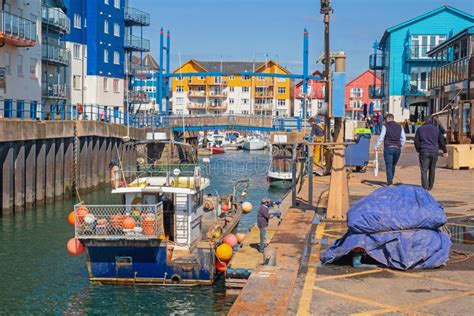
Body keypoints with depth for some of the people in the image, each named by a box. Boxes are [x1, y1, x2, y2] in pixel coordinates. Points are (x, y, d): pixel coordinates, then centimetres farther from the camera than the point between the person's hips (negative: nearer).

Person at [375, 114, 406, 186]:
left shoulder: (385, 126, -3)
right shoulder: (399, 127, 11)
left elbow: (381, 138, -7)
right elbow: (403, 139, 11)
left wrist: (376, 147, -1)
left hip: (388, 148, -4)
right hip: (397, 148, 4)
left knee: (389, 166, -2)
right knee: (393, 165, 17)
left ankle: (389, 182, -6)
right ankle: (391, 180, 24)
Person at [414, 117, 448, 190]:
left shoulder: (420, 129, 3)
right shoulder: (436, 129, 8)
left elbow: (416, 141, 1)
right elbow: (442, 141, 10)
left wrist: (419, 150, 14)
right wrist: (445, 151, 20)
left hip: (424, 152, -2)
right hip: (434, 152, 2)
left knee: (424, 170, -5)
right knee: (432, 170, 14)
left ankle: (425, 187, -15)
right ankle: (430, 186, 22)